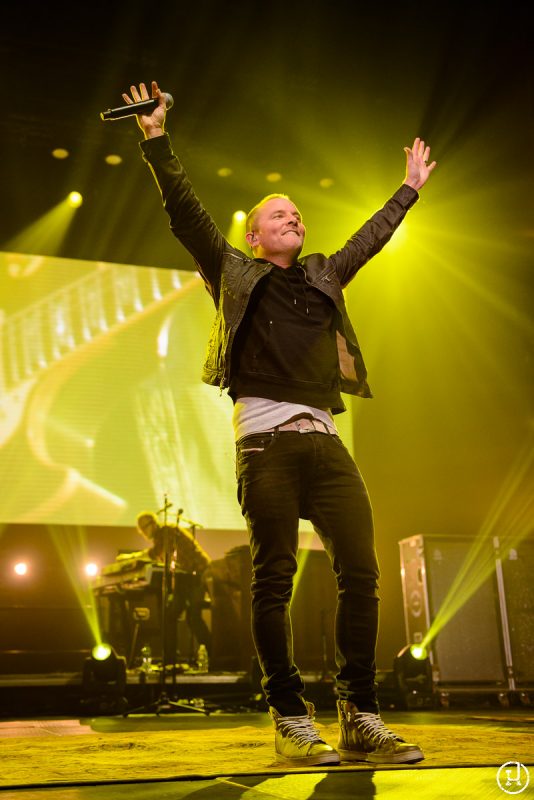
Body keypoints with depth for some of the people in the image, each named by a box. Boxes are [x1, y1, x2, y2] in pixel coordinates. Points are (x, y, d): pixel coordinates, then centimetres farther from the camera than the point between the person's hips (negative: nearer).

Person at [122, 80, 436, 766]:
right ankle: (292, 723, 4)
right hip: (266, 439, -4)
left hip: (325, 440, 4)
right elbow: (185, 215, 9)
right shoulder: (233, 272, 16)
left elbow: (371, 237, 38)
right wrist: (157, 143, 3)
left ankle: (360, 721, 3)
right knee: (274, 581, -4)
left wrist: (409, 188, 46)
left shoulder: (324, 276, 27)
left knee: (361, 573, -5)